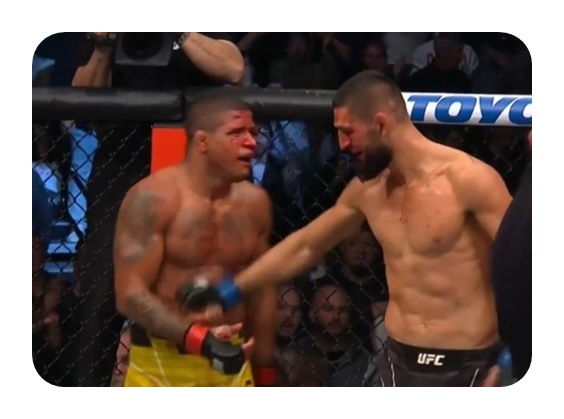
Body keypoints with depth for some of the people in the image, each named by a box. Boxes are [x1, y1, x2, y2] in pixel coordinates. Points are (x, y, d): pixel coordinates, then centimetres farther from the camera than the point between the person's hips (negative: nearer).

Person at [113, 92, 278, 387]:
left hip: (232, 362, 5)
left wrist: (264, 370, 16)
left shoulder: (254, 201, 5)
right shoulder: (153, 199, -12)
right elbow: (130, 295, -17)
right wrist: (199, 339, -29)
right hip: (162, 366, -5)